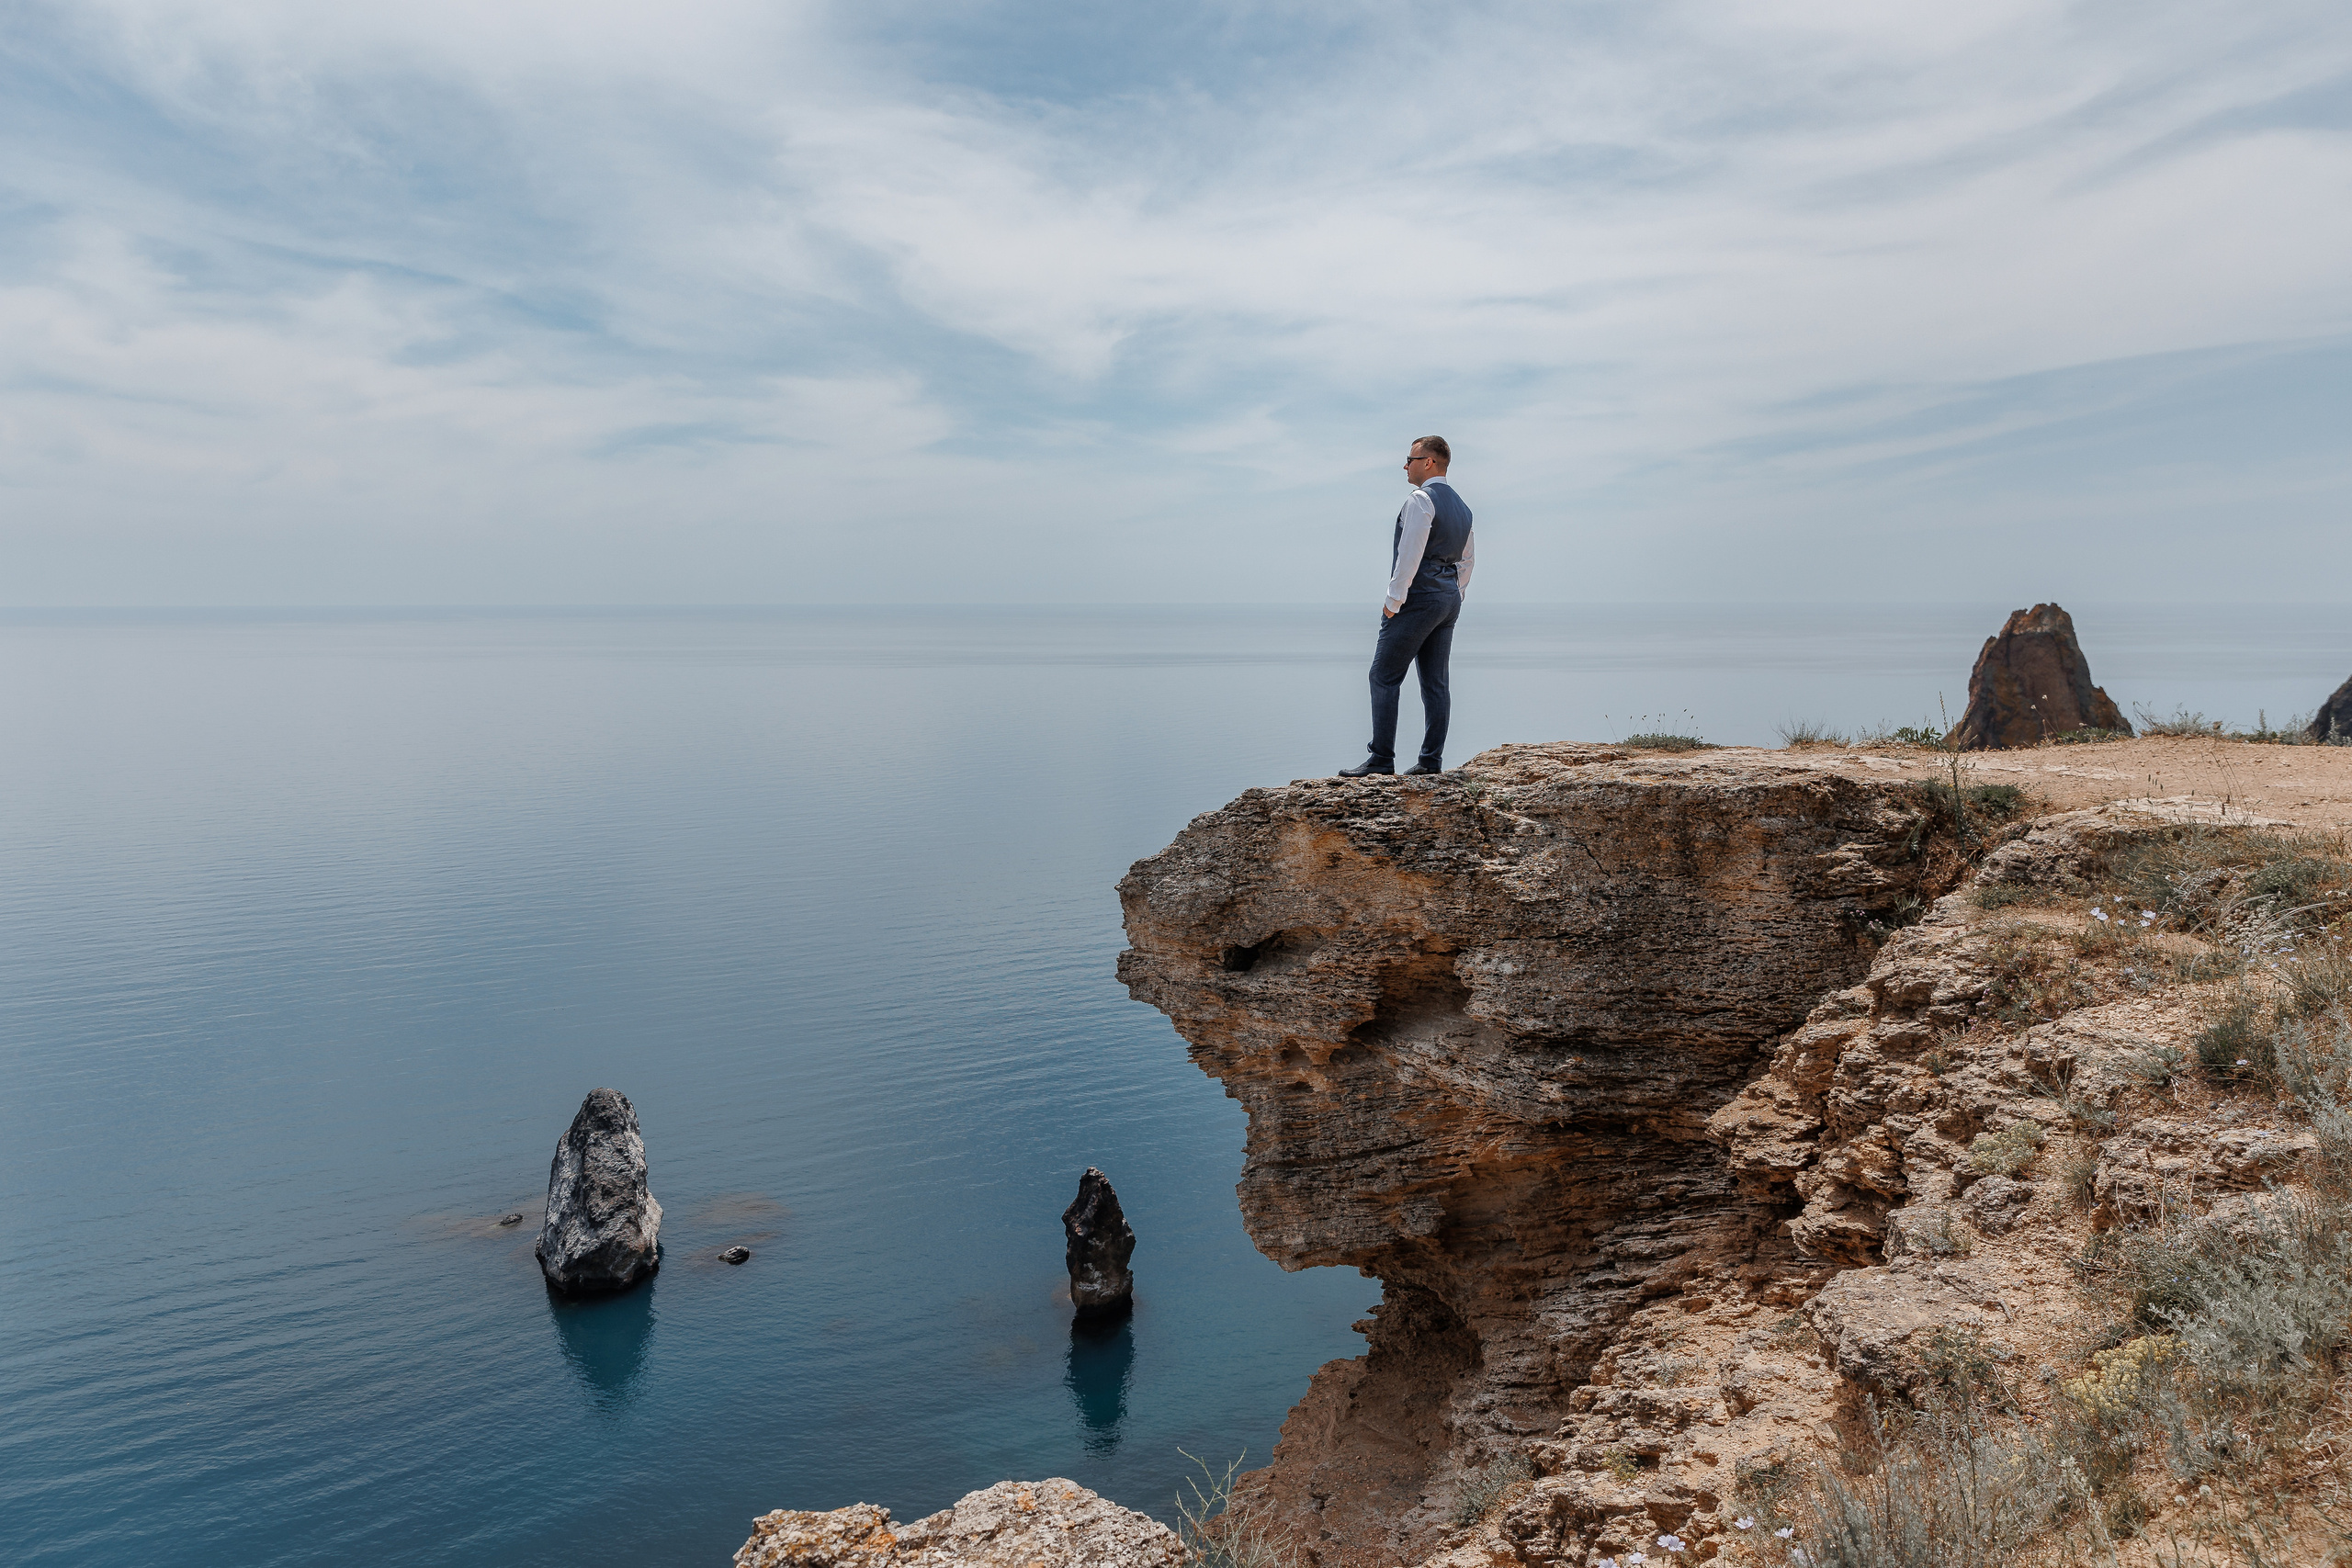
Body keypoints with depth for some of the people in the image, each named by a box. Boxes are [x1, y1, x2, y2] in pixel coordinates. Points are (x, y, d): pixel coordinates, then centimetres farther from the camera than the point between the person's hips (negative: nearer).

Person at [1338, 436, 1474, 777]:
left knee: (1384, 677, -6)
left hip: (1418, 598, -9)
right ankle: (1431, 760, 6)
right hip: (1449, 599, 9)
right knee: (1435, 682, 7)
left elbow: (1410, 553, -17)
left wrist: (1394, 599, -14)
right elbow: (1466, 560, 20)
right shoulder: (1462, 507, 18)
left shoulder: (1421, 500, -10)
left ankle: (1381, 759, -9)